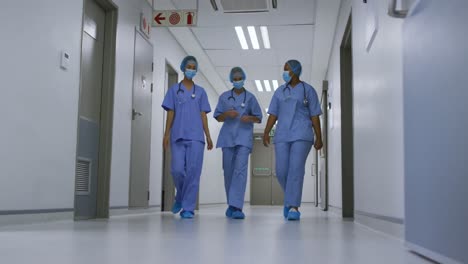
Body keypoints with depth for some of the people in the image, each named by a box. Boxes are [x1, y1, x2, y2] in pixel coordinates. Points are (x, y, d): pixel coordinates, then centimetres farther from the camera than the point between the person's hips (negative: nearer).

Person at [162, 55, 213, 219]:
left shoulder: (200, 92, 14)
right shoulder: (174, 90, 12)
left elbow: (203, 115, 11)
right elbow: (170, 113, 7)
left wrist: (208, 136, 4)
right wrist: (167, 134, -1)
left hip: (196, 136, 1)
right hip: (178, 136, 0)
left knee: (193, 171, -8)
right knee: (177, 169, -9)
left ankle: (188, 208, -2)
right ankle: (180, 197, 21)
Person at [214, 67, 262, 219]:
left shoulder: (250, 97, 8)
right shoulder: (224, 97, 11)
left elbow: (258, 118, 10)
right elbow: (218, 118, 12)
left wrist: (250, 118, -12)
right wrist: (227, 114, -9)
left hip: (244, 137, -2)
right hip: (228, 137, 2)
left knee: (240, 169, -16)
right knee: (228, 171, 4)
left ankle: (236, 207, -22)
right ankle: (231, 204, 20)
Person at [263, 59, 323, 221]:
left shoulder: (308, 90, 5)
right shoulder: (280, 91, 14)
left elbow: (314, 116, 2)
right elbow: (273, 114, 10)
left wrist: (319, 138, -3)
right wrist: (266, 132, -2)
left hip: (302, 135, -3)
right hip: (282, 135, 4)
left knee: (296, 169, -14)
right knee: (281, 171, -3)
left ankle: (294, 207, -13)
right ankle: (291, 197, 24)